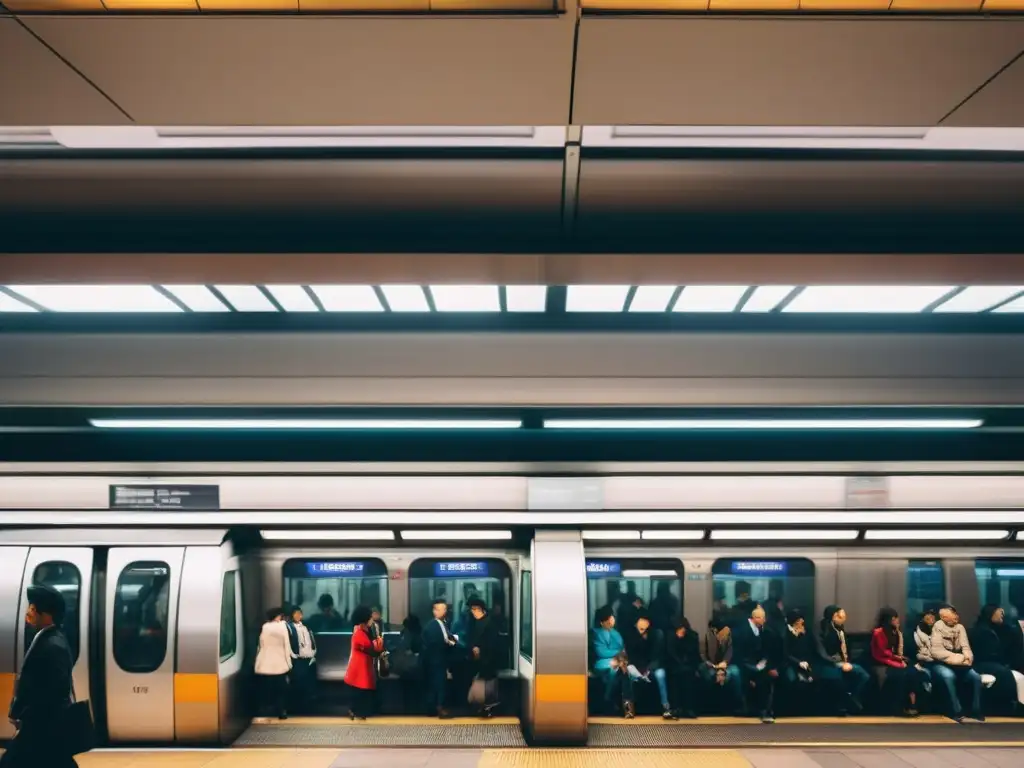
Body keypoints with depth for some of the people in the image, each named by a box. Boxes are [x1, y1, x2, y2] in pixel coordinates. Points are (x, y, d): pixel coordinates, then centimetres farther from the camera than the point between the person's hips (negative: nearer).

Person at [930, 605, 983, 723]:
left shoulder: (960, 627, 6)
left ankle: (975, 712, -6)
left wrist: (967, 657, -25)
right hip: (940, 664, -5)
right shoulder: (938, 627, -9)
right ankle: (957, 713, -26)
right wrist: (960, 658, -20)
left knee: (976, 677, -21)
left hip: (958, 664, 5)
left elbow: (965, 647, -1)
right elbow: (936, 651, -17)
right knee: (948, 676, -36)